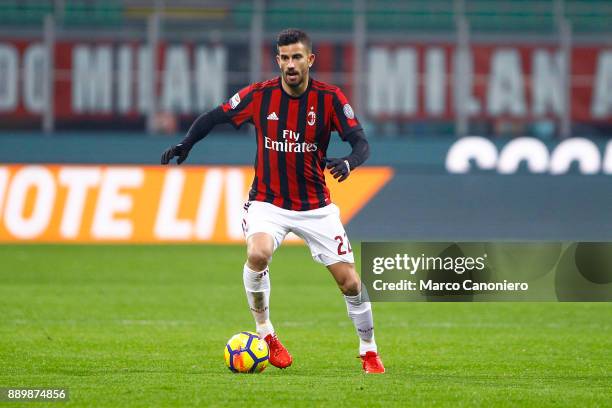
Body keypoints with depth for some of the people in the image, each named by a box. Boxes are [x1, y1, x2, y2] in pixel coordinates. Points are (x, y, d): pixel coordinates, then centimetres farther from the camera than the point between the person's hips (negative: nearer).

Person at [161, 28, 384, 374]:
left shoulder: (330, 98, -11)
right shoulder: (259, 95, -9)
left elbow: (362, 143, -16)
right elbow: (214, 117, 2)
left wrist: (348, 163, -38)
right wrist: (185, 145, -14)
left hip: (315, 205, 1)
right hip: (268, 201, -1)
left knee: (349, 281, -2)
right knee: (258, 254, -31)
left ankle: (369, 350, 21)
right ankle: (265, 333, -9)